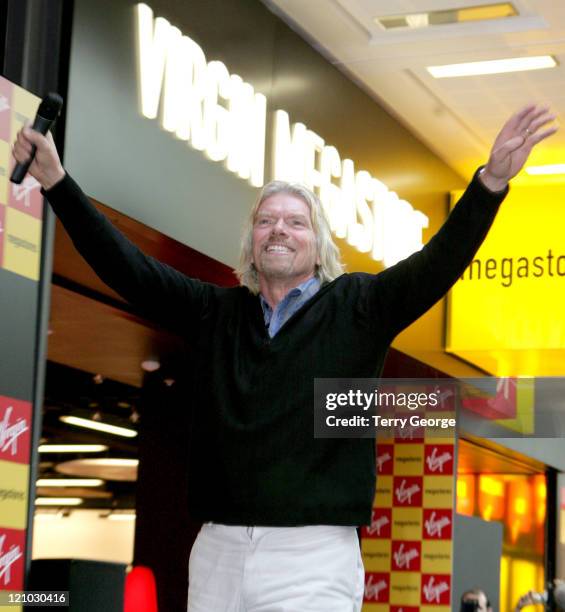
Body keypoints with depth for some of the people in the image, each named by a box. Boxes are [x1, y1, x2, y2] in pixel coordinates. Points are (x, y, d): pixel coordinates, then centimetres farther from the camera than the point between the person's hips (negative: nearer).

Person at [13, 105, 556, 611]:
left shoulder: (358, 307, 7)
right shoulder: (217, 311, 14)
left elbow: (439, 263, -6)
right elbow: (124, 267, 10)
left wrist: (491, 181, -21)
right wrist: (57, 182, 3)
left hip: (314, 557, -3)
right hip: (218, 550, 3)